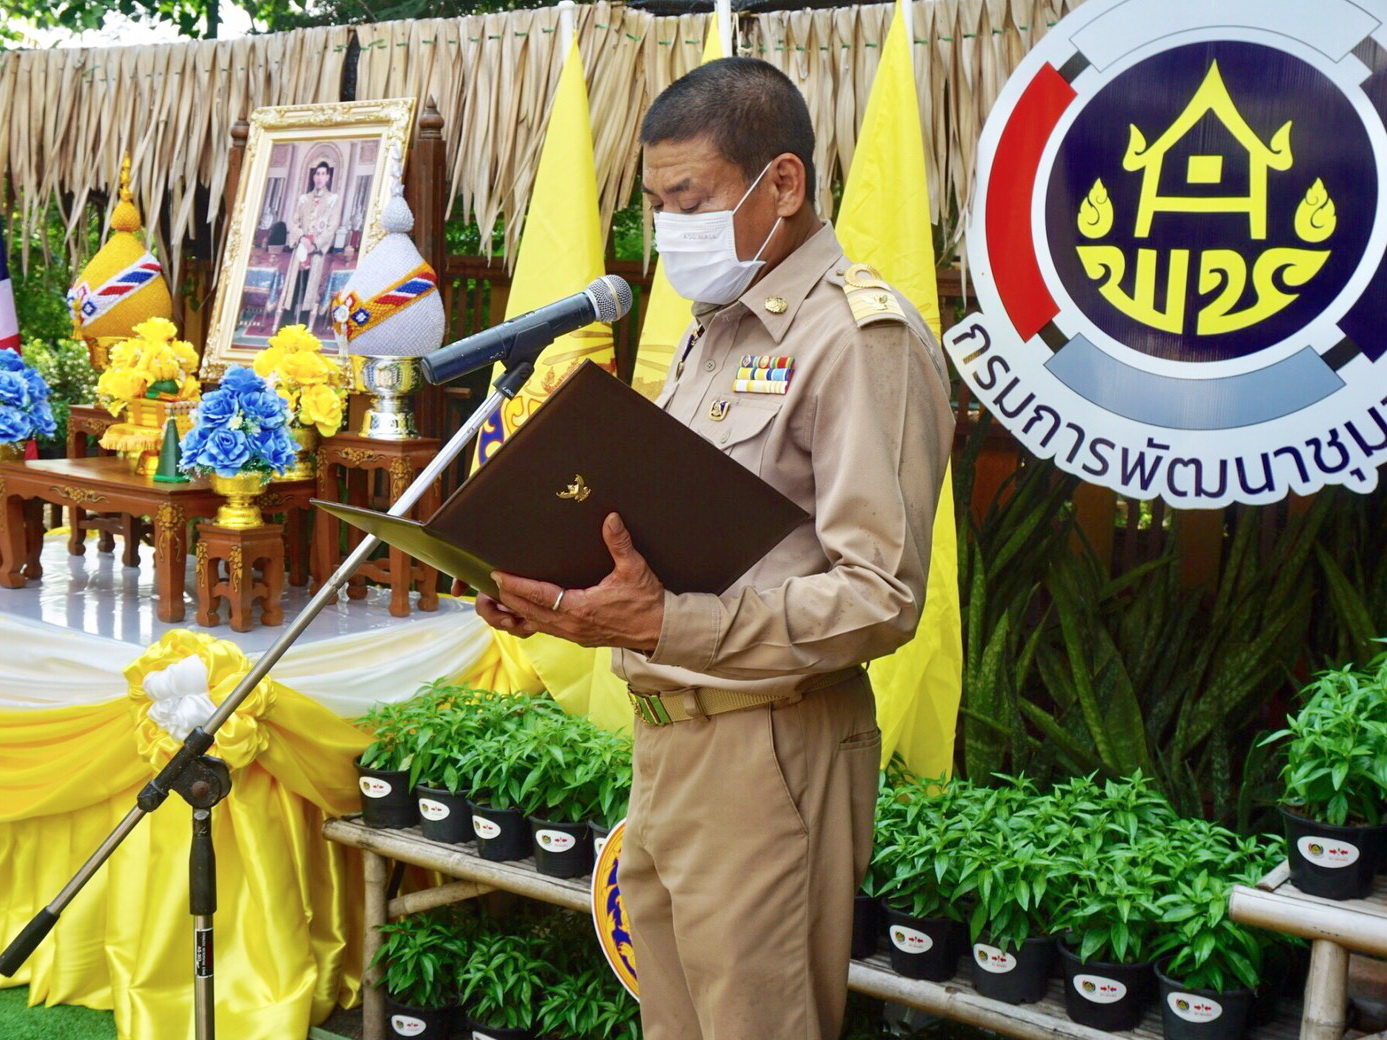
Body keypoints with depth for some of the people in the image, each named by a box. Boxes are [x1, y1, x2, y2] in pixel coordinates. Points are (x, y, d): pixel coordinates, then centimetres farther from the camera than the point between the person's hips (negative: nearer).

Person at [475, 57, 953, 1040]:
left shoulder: (858, 334, -14)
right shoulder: (714, 331, 17)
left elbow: (881, 598, -20)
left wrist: (664, 623, -27)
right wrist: (564, 595, 3)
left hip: (767, 748, -8)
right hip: (668, 732, 9)